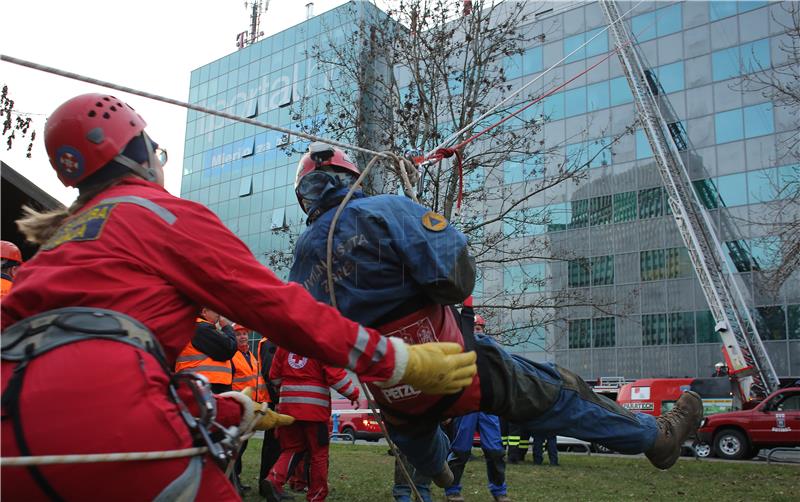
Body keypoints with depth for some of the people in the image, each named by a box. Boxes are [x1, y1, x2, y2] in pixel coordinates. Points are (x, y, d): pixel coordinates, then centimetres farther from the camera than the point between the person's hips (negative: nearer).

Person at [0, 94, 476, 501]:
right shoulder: (166, 212, 7)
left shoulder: (61, 237, 29)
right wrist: (401, 360, 5)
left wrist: (238, 413, 33)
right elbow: (278, 305, 0)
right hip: (104, 407, -8)